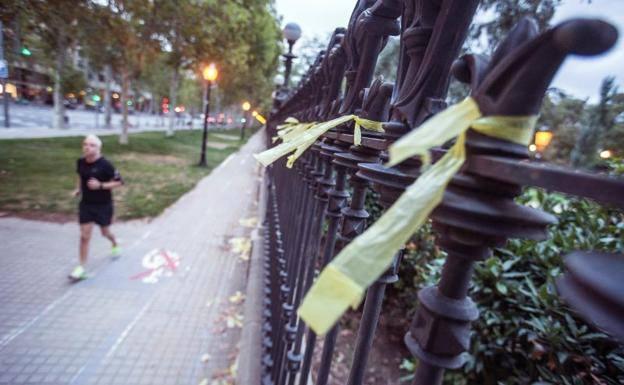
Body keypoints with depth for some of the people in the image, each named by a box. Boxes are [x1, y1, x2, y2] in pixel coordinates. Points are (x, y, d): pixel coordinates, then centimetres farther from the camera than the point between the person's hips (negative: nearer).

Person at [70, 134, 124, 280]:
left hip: (103, 205, -3)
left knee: (105, 232, 17)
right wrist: (78, 189, 3)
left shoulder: (105, 164, -20)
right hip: (86, 204, 3)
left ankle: (115, 245, 51)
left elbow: (119, 182, -16)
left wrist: (100, 185, -26)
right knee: (84, 236, 1)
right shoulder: (80, 162, -4)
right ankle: (81, 267, 11)